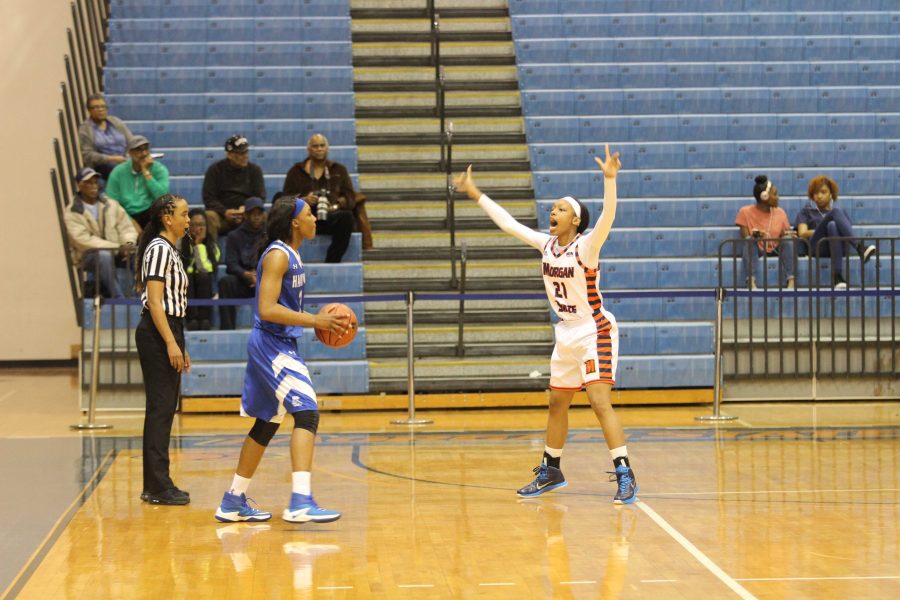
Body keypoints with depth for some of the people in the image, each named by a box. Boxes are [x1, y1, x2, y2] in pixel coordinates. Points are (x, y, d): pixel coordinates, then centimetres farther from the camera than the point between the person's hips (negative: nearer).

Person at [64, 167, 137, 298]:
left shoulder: (111, 205, 13)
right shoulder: (72, 213, -3)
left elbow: (127, 228, 11)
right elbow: (84, 240, -13)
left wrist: (128, 244, -15)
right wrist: (118, 247, -21)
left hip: (117, 253, 4)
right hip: (88, 256, -4)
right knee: (104, 255, -38)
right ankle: (119, 299, -38)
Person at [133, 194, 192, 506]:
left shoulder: (170, 250, 18)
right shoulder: (159, 249, -12)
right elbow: (155, 301, -19)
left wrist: (181, 347, 20)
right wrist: (171, 343, -22)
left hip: (169, 331, 10)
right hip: (157, 334, -10)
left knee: (164, 408, 10)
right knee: (161, 407, -8)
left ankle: (155, 485, 15)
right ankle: (158, 486, -6)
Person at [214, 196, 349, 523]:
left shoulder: (291, 256, 15)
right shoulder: (277, 255, -15)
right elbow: (267, 309, -23)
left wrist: (316, 321, 11)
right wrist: (314, 320, -24)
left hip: (279, 345, 11)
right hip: (272, 345, -11)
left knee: (267, 423, 16)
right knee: (307, 413, -19)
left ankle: (233, 502, 24)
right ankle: (300, 502, -28)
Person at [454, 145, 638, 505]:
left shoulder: (586, 245, -16)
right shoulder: (546, 244, 3)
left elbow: (607, 218, -34)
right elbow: (508, 223, 10)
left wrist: (609, 179, -47)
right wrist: (477, 195, 11)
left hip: (595, 332, -8)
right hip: (567, 334, 8)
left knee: (599, 401, -17)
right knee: (557, 403, 16)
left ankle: (625, 476, -17)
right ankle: (550, 471, 30)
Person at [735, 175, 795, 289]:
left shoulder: (780, 212, 5)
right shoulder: (746, 212, -4)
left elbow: (785, 235, 5)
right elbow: (745, 238, -9)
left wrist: (788, 235, -20)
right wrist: (755, 234, -32)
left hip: (775, 250, 2)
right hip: (755, 250, -2)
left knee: (788, 241, -27)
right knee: (749, 242, -34)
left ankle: (790, 281, -36)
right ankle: (751, 282, -48)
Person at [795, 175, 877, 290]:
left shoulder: (838, 211, 31)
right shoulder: (806, 211, 26)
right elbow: (802, 233, 8)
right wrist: (821, 230, -5)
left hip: (837, 245, 2)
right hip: (817, 245, -2)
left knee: (832, 225, -35)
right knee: (836, 212, -26)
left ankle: (837, 276, -50)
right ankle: (860, 247, -50)